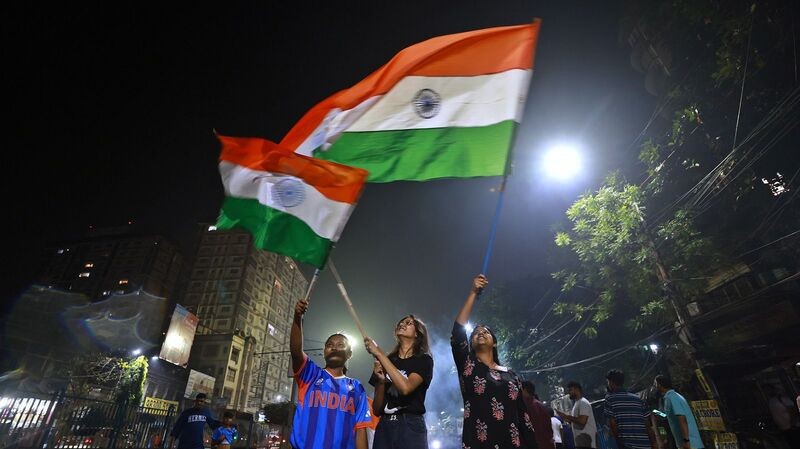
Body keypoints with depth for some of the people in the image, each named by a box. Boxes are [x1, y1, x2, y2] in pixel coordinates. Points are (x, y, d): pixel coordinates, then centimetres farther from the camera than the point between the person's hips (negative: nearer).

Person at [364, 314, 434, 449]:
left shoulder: (424, 360, 0)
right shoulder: (385, 362, 10)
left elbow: (406, 387, -20)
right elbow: (376, 410, 10)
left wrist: (379, 353, -15)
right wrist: (381, 381, -9)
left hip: (410, 426, -3)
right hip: (384, 427, 3)